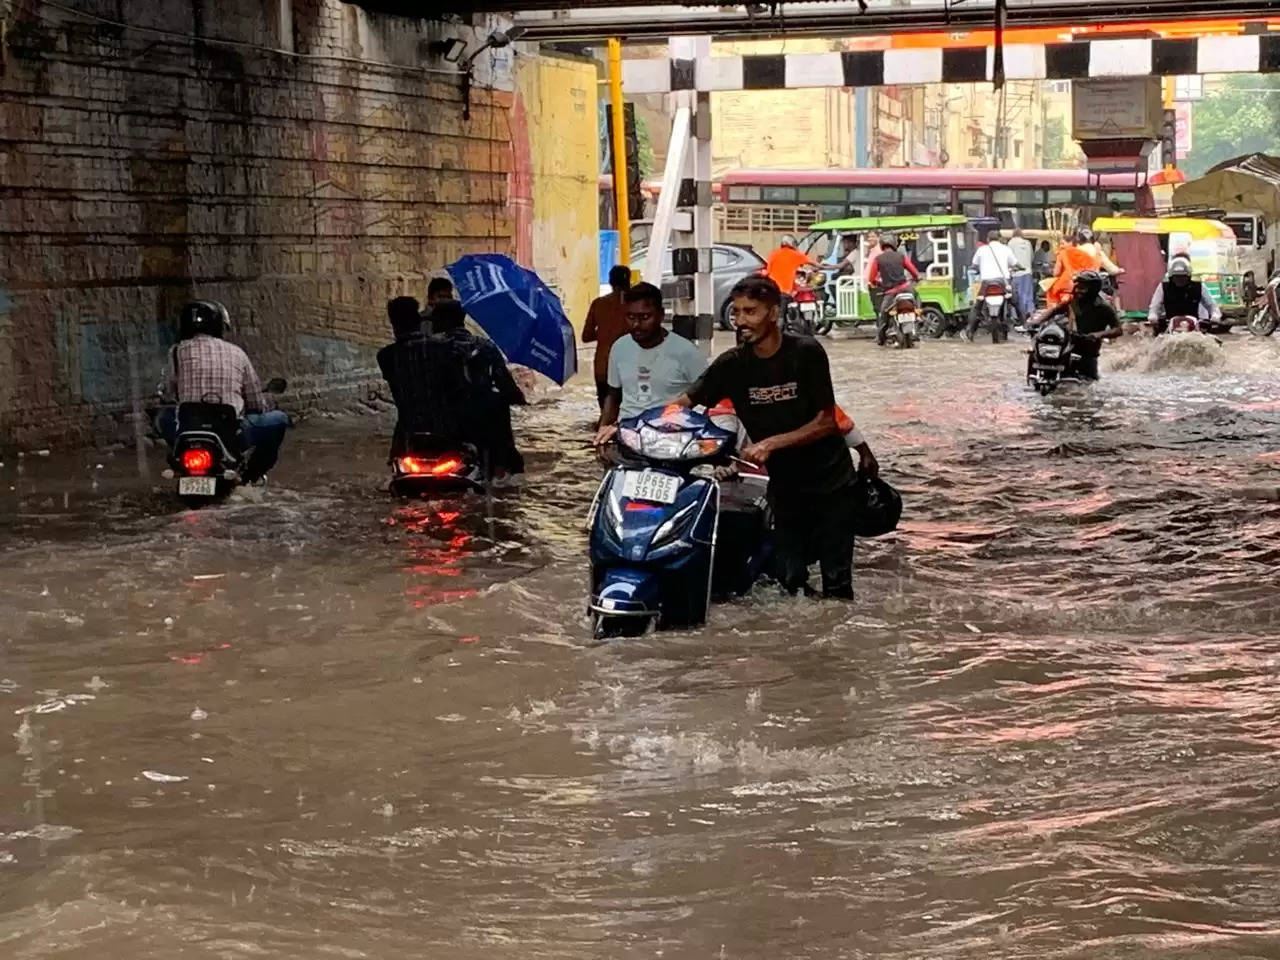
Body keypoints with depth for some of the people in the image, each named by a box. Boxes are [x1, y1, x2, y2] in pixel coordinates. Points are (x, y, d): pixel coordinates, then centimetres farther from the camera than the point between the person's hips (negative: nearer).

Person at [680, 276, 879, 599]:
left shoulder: (806, 353, -12)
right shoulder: (732, 364, -3)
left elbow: (826, 422, -12)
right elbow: (683, 404, -4)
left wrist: (771, 444, -22)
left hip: (832, 484, -3)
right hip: (784, 486, 3)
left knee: (837, 583, -2)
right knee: (790, 581, 1)